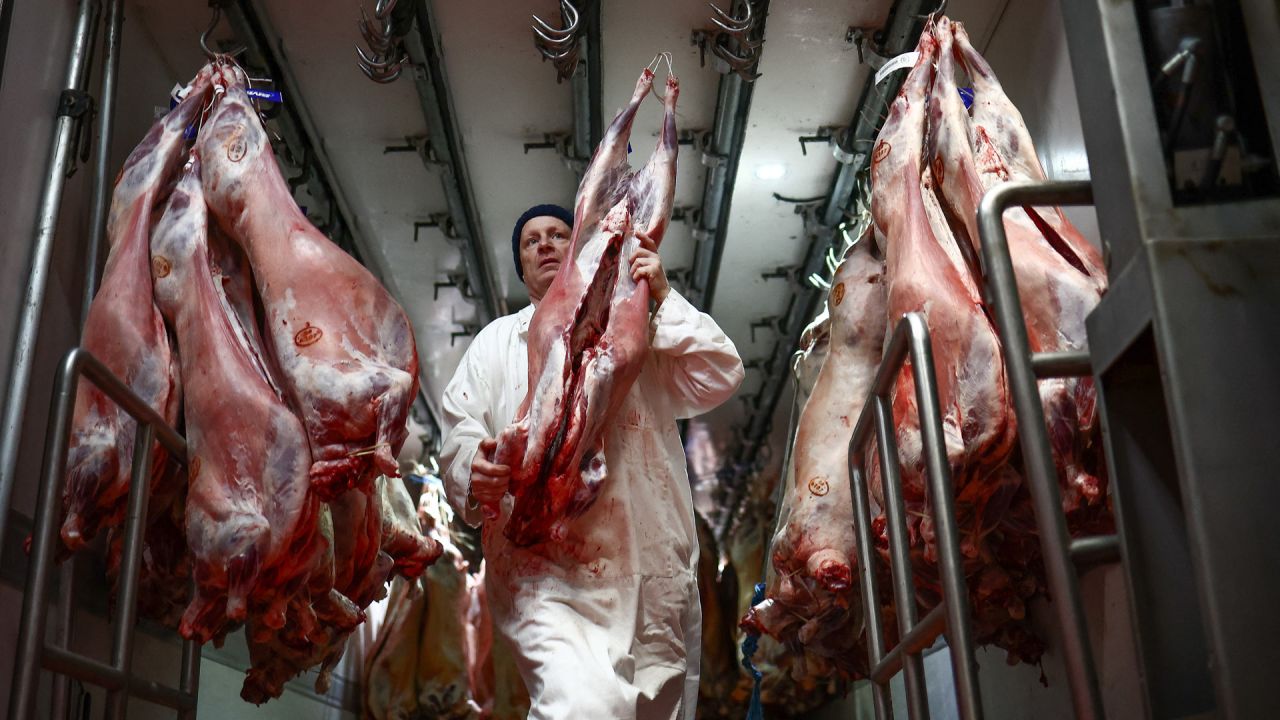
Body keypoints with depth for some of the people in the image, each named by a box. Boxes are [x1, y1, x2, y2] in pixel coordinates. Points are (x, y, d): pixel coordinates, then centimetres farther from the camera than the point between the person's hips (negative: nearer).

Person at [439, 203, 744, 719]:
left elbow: (720, 378, 6)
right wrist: (475, 473, -13)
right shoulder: (498, 341, 20)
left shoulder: (640, 333, 20)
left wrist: (663, 298, -1)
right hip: (543, 574, -2)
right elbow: (461, 433, 10)